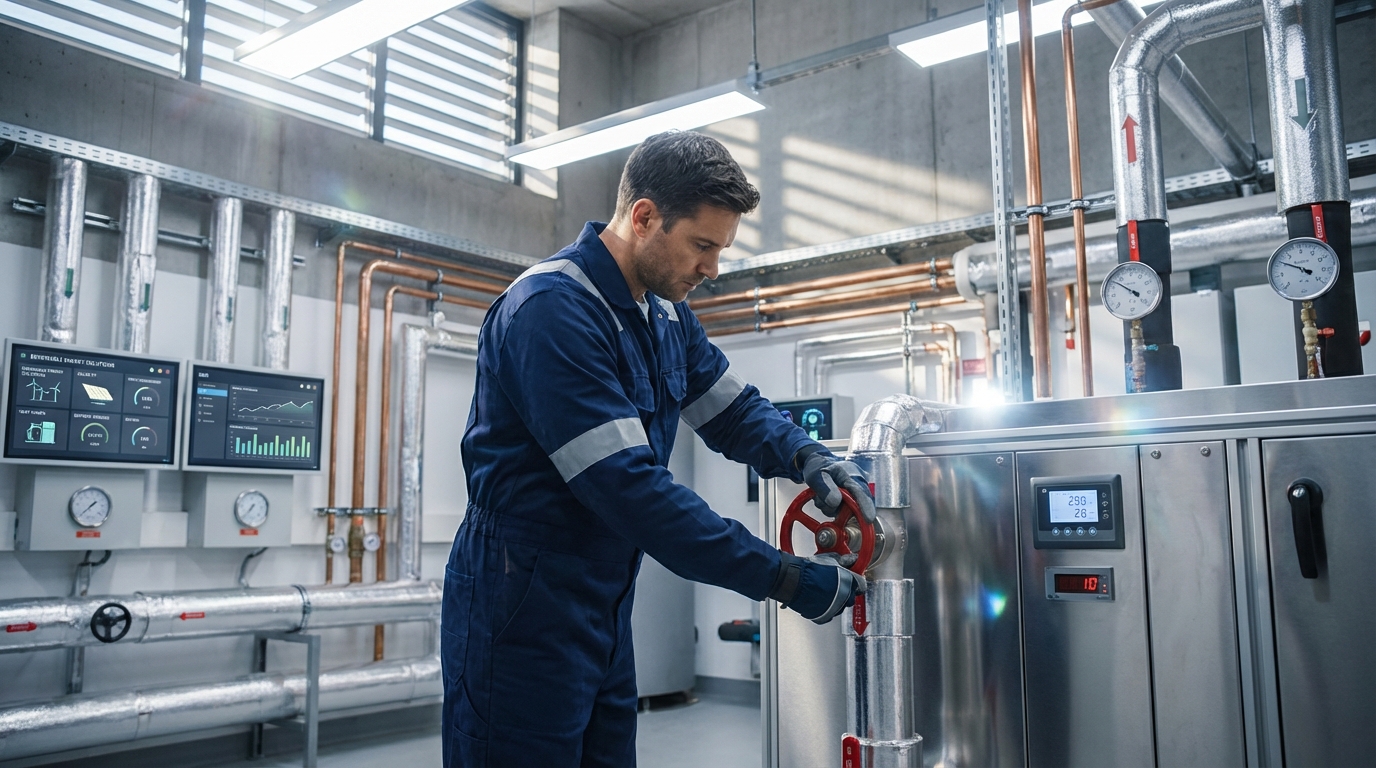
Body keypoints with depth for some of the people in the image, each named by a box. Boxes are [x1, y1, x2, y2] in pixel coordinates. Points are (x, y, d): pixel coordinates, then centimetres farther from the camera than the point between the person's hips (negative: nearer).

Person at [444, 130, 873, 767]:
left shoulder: (667, 313, 7)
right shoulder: (552, 309, -22)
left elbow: (733, 411, 14)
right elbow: (628, 488, -28)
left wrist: (806, 457, -9)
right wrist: (787, 579, -24)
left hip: (606, 613, 8)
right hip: (524, 612, -8)